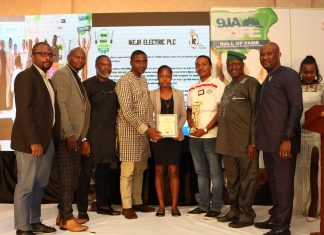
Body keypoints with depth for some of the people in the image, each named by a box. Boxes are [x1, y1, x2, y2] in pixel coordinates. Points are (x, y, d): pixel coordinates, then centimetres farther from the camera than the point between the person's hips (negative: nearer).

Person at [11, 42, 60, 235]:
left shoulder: (47, 79, 16)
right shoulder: (26, 76, -10)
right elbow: (24, 111, -18)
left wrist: (55, 138, 8)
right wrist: (33, 141, -22)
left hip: (47, 140, 9)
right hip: (31, 141, -9)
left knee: (40, 184, 15)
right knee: (26, 186, 1)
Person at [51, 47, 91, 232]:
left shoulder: (77, 78, 19)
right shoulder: (62, 75, -8)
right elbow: (60, 105, -17)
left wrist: (80, 135, 12)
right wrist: (69, 133, -21)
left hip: (76, 134, 9)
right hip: (66, 135, -9)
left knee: (74, 175, 11)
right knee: (67, 176, -5)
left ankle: (63, 213, 21)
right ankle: (66, 219, 4)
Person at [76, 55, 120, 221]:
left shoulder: (113, 86, 11)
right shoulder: (88, 85, -5)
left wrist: (116, 134, 13)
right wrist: (84, 138, -14)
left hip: (109, 136, 5)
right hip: (92, 136, -5)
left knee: (104, 171, 13)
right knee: (86, 172, 0)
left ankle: (103, 204, 25)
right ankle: (82, 210, 9)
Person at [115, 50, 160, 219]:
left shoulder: (144, 81, 13)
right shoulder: (124, 82, -13)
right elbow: (126, 112, -20)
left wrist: (147, 129, 9)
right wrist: (146, 129, -23)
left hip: (143, 130, 8)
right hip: (129, 130, -8)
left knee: (140, 169, 13)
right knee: (128, 170, -1)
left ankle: (137, 202, 24)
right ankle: (126, 206, 10)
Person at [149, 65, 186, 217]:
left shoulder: (179, 94, 4)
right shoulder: (152, 94, 2)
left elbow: (183, 115, 5)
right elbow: (149, 116, 1)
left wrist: (178, 128, -11)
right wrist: (154, 128, -16)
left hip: (175, 136, 0)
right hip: (158, 136, 0)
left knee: (174, 171, 2)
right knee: (159, 171, 5)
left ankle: (174, 205, 10)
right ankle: (161, 205, 13)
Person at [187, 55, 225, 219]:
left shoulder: (217, 85, -4)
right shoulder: (192, 89, 15)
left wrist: (205, 129, -14)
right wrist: (189, 120, -1)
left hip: (212, 135, -6)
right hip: (194, 136, 6)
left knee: (215, 173, 1)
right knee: (201, 172, 13)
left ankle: (215, 207, 10)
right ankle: (203, 205, 22)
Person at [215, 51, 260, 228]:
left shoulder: (251, 83, -5)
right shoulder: (228, 87, 18)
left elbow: (257, 114, -11)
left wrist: (253, 142, -16)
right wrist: (222, 140, 14)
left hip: (245, 142, -7)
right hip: (227, 142, 7)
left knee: (247, 179, 3)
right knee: (231, 180, 14)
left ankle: (246, 215, 13)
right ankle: (235, 210, 27)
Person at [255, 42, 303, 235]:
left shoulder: (288, 75, -7)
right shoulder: (268, 79, 17)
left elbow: (297, 107, -14)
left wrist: (288, 138, -20)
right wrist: (260, 139, 14)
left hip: (283, 141, -8)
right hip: (269, 141, 8)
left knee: (283, 182, -1)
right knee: (273, 180, 16)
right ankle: (275, 218, 29)